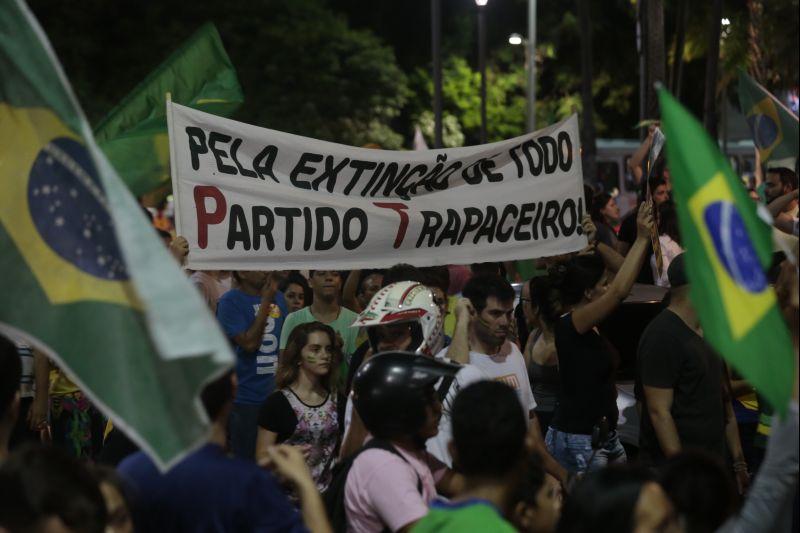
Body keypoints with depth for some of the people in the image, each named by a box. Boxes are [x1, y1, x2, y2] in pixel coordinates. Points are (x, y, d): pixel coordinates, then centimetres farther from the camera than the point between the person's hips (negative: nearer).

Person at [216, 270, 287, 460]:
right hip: (245, 399, -6)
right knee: (246, 460, 0)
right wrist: (266, 301, -16)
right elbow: (249, 343, -19)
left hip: (274, 394, 6)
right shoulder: (230, 302, -10)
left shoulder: (278, 298, 9)